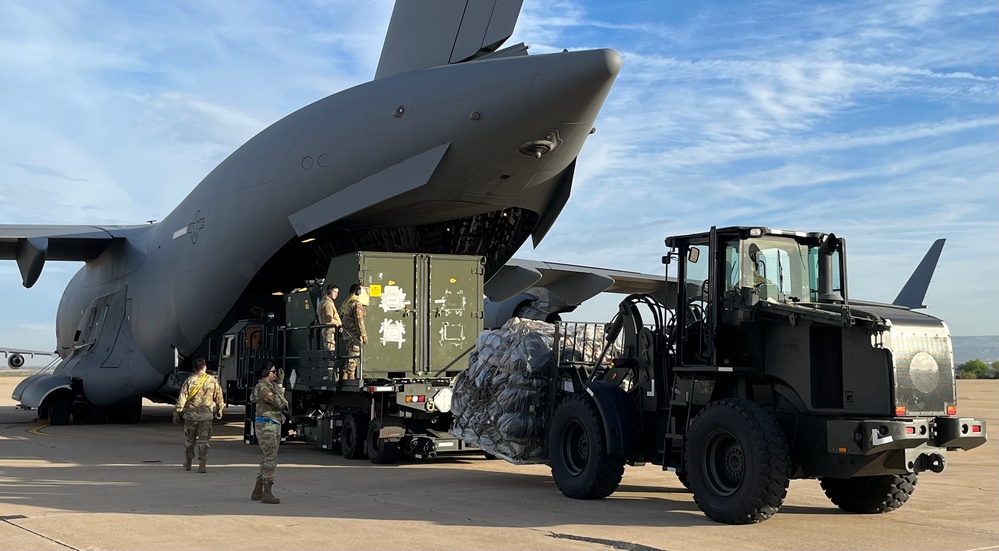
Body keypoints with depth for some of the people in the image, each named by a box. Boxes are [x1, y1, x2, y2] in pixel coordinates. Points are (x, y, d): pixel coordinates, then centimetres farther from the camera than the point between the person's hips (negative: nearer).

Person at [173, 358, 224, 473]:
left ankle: (187, 463, 26)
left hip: (191, 414, 0)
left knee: (189, 439, 15)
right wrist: (219, 411, 22)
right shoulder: (212, 380, 0)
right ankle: (203, 465, -3)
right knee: (203, 440, 4)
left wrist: (177, 413, 2)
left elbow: (182, 398, -5)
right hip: (206, 415, 0)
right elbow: (219, 397, 8)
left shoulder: (189, 380, -4)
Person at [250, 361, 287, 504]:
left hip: (274, 425, 10)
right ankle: (267, 494, -7)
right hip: (266, 426, -10)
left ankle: (257, 492, 19)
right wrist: (279, 390, 2)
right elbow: (279, 402, -17)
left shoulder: (273, 386, 16)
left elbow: (283, 404, 18)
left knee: (268, 459, 13)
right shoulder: (262, 387, -14)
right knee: (271, 459, -9)